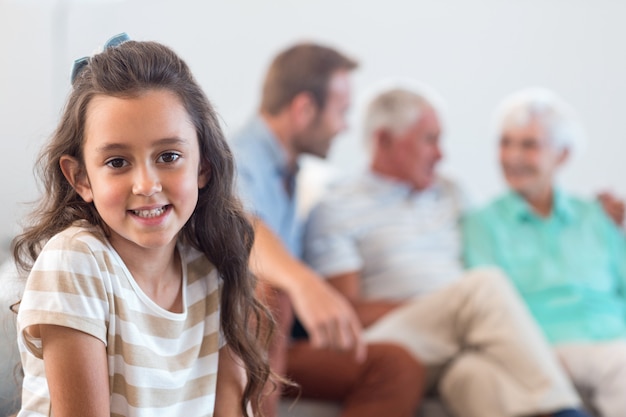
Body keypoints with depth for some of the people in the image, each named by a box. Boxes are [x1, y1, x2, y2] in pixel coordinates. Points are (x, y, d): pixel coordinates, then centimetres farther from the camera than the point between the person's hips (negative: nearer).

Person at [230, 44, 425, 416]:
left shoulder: (287, 174, 18)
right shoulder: (238, 162, -14)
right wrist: (304, 283, -58)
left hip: (276, 345, 8)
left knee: (397, 365, -14)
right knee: (262, 293, -38)